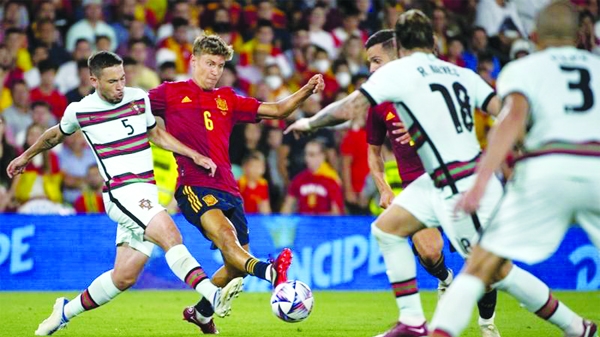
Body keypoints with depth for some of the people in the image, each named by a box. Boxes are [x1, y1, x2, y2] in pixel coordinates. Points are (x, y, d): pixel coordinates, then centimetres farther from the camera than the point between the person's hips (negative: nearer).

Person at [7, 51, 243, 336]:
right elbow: (57, 134, 21)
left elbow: (155, 134, 24)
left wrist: (194, 155, 14)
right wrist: (26, 156, 36)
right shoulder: (79, 111, 0)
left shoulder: (139, 98, 8)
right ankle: (214, 296, -39)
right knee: (170, 236, -28)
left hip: (147, 195, 5)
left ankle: (66, 311, 26)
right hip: (122, 192, -5)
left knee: (123, 277, 7)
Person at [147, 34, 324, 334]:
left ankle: (201, 312, 29)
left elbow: (277, 110, 20)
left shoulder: (227, 100, 22)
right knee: (222, 230, -33)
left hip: (227, 188, 6)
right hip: (193, 183, -6)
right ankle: (268, 272, -63)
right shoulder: (171, 93, 11)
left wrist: (307, 90, 5)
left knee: (237, 264, 4)